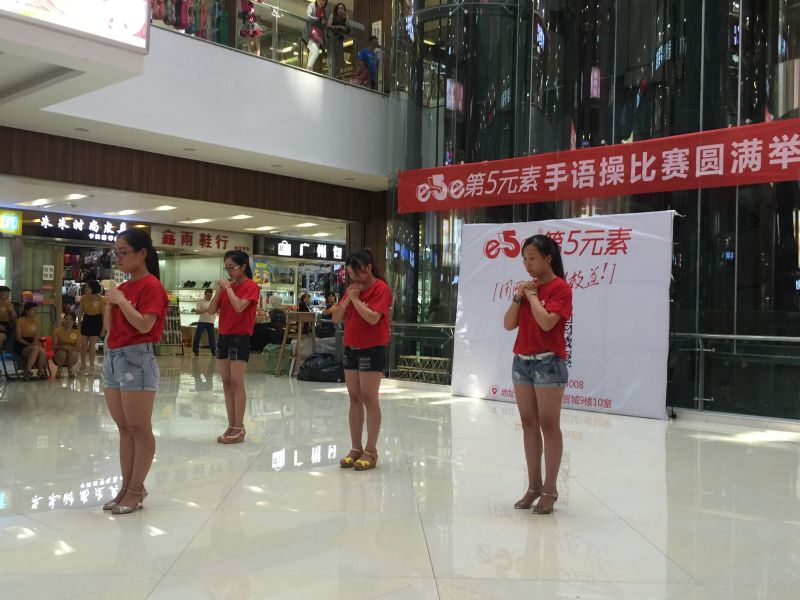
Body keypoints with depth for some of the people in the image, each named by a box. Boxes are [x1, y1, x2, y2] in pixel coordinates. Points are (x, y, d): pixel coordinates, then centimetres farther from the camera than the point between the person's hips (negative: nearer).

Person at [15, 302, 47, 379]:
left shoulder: (36, 321, 13)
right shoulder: (20, 320, -2)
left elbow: (36, 338, 10)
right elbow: (18, 338, -8)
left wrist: (36, 343, -14)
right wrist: (29, 344, -22)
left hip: (31, 345, 4)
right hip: (21, 346, -4)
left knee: (43, 351, -32)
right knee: (35, 348, -37)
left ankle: (40, 372, -18)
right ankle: (27, 371, -32)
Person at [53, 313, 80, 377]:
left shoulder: (76, 333, -1)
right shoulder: (57, 331, -5)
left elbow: (78, 348, -7)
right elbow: (53, 347, -9)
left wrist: (71, 348, -28)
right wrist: (61, 347, -29)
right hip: (59, 356, -1)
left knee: (74, 353, -33)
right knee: (62, 353, -35)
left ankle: (70, 368, -3)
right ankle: (59, 368, -5)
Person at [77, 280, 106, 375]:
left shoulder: (100, 299, -14)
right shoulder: (84, 298, -4)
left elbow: (104, 314, -8)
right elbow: (80, 312, 6)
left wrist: (103, 328, -10)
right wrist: (78, 324, 6)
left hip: (96, 321, -4)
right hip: (86, 320, 4)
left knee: (92, 345, 0)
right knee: (83, 344, 4)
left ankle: (91, 366, 12)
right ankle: (83, 365, 17)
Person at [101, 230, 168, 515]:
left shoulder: (152, 286, -10)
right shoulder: (122, 288, 14)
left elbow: (145, 325, -21)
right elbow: (108, 327, 16)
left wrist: (121, 300, -15)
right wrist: (109, 301, 3)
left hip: (137, 360, -9)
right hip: (112, 359, 9)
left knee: (139, 429, 0)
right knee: (124, 428, 12)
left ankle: (136, 490, 7)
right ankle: (127, 486, 19)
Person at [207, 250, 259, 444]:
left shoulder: (251, 286, -7)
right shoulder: (228, 285, 13)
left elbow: (239, 307, -23)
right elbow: (211, 310, 7)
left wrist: (228, 288, -13)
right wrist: (220, 289, -3)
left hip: (240, 337, -7)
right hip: (223, 336, 7)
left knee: (236, 383, -9)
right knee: (226, 383, 7)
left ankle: (239, 428, -4)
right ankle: (231, 426, 12)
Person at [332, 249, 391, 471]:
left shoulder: (380, 288, -10)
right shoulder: (353, 288, 12)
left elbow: (372, 318, -23)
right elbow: (336, 318, 8)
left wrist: (356, 298, -15)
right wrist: (347, 299, -6)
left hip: (372, 350, -7)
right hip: (351, 349, 7)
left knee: (369, 399, -5)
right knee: (354, 399, 8)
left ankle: (371, 451, 1)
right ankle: (355, 448, 13)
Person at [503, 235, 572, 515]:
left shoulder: (560, 288, -8)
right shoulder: (528, 286, 12)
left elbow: (546, 322, -23)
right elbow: (508, 325, 7)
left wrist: (532, 295, -12)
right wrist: (518, 297, -5)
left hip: (548, 362, -7)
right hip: (521, 361, 7)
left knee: (549, 426, -2)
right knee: (529, 424, 10)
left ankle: (550, 489, 6)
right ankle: (534, 485, 17)